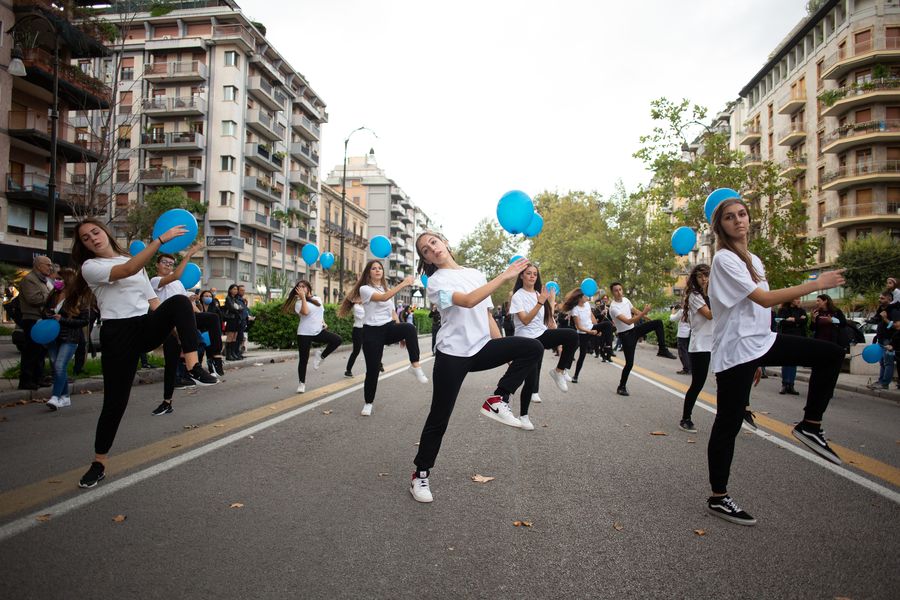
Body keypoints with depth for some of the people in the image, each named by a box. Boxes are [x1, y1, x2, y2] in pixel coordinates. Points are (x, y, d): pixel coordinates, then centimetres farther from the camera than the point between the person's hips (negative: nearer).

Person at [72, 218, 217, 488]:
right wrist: (161, 239, -29)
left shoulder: (133, 260, 20)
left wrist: (183, 327, 8)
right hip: (118, 333, -4)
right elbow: (128, 270, -21)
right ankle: (99, 462, 17)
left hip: (148, 327, 4)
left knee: (179, 301, -26)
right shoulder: (90, 267, 0)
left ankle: (193, 367, -38)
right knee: (115, 400, -3)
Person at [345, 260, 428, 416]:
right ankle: (368, 403, 15)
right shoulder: (365, 289, -5)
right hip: (372, 331, -4)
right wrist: (403, 283, -28)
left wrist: (401, 334, 12)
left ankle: (415, 366, -25)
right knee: (373, 369, -4)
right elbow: (383, 298, -24)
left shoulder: (387, 289, 16)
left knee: (410, 328, -30)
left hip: (389, 328, 4)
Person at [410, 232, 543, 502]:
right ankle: (421, 474, 19)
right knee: (439, 418, 0)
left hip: (482, 348, 5)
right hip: (452, 354, -4)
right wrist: (504, 276, -25)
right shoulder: (436, 281, -5)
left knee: (533, 348, -15)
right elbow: (468, 301, -24)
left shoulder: (476, 274, 13)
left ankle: (497, 400, -5)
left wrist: (505, 352, 13)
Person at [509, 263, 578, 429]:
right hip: (526, 339, -5)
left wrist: (551, 302, 5)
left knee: (572, 336, -23)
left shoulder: (539, 294, 13)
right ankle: (523, 415, 13)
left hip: (542, 335, 5)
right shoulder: (518, 296, -7)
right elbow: (525, 320, -20)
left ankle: (559, 371, -7)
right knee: (531, 379, -8)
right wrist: (540, 303, -28)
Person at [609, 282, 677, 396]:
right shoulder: (613, 308, -25)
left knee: (658, 322, -6)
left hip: (634, 330, 7)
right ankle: (621, 386, 10)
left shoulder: (626, 300, 1)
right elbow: (628, 322, -33)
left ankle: (662, 350, 2)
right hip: (625, 335, -7)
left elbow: (634, 311, 20)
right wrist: (643, 313, -39)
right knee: (629, 363, -8)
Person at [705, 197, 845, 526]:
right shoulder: (724, 259, -13)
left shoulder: (753, 260, 15)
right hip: (734, 351, -8)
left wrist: (755, 360, 20)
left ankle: (810, 425, 11)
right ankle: (718, 498, 10)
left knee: (830, 353, 3)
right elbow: (765, 299, -19)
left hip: (761, 342, 9)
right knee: (728, 424, -2)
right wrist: (817, 284, -14)